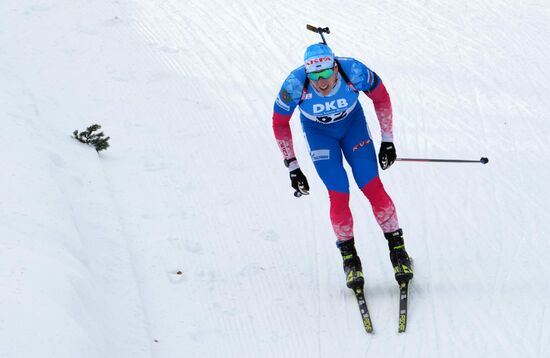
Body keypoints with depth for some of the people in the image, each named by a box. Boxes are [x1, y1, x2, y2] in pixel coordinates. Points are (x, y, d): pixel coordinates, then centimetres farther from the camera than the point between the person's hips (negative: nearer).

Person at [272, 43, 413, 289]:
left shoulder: (353, 72, -34)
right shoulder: (295, 85, -34)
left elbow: (381, 98, -12)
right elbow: (279, 123, -16)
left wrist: (387, 140, -8)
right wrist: (292, 167, -13)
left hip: (352, 122, 1)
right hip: (318, 131, 0)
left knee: (373, 188, -9)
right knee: (339, 195, -12)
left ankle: (398, 250, 5)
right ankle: (349, 257, 7)